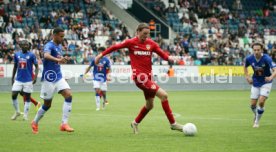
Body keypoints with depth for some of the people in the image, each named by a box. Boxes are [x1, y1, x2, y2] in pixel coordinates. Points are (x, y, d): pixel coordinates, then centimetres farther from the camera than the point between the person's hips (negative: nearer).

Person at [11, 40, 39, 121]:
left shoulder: (31, 55, -4)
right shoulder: (17, 55, 5)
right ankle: (17, 112, 16)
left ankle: (25, 115, 8)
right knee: (13, 95, -3)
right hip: (18, 80, 3)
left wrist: (35, 76, -14)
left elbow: (36, 66, -1)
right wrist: (12, 78, 13)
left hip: (28, 80, -3)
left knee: (27, 97, 1)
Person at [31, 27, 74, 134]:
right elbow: (46, 55, -39)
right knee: (47, 104, 2)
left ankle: (64, 123, -13)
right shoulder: (49, 45, -15)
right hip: (49, 78, -7)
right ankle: (35, 122, 27)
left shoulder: (59, 46, 11)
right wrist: (58, 59, -55)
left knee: (69, 95, -14)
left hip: (58, 77, 7)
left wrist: (62, 59, 11)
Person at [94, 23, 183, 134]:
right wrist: (101, 55, 9)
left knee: (149, 105, 17)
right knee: (163, 95, -18)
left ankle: (135, 123, 40)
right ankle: (173, 123, -11)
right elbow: (115, 47, 5)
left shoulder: (151, 43, 5)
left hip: (148, 76, 6)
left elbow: (162, 54, 2)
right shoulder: (131, 42, -5)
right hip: (139, 76, -6)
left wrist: (169, 58, -19)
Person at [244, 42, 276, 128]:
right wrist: (247, 77, 1)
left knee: (261, 102, -17)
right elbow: (245, 66, 11)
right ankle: (256, 115, 38)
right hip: (255, 83, 4)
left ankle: (257, 121, 5)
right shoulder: (249, 59, -13)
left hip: (266, 82, -4)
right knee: (253, 104, 3)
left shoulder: (267, 59, -25)